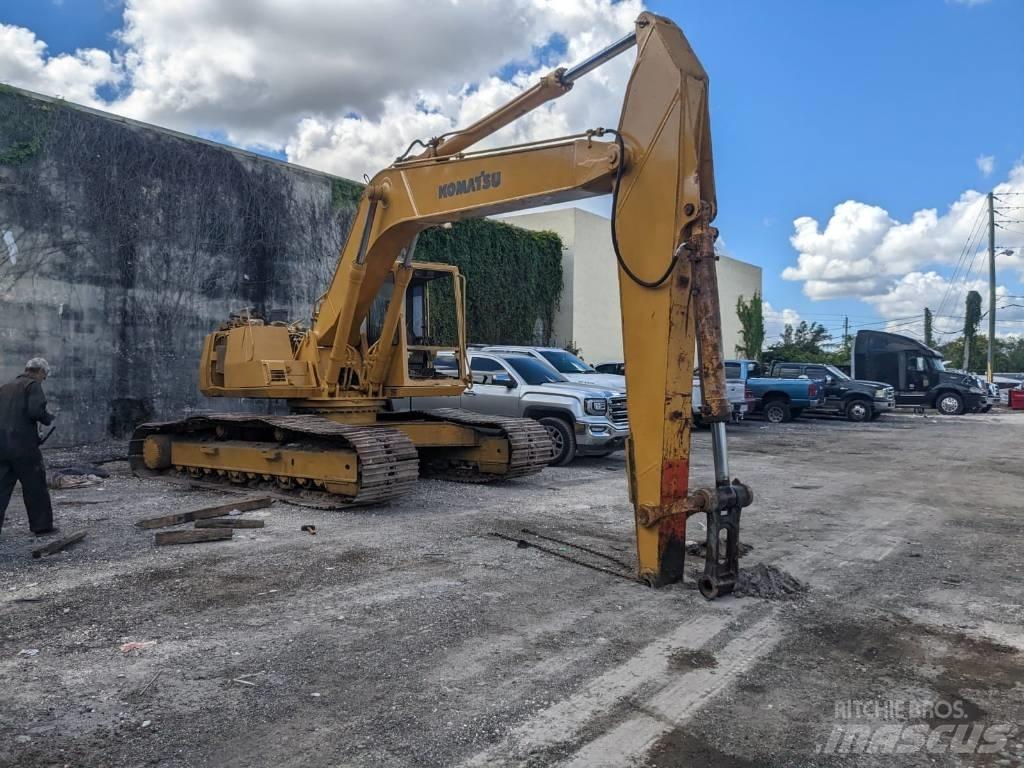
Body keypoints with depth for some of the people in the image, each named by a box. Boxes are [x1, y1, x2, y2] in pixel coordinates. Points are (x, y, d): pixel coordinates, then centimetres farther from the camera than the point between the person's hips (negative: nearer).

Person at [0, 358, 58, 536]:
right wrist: (50, 418, -2)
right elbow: (36, 410, -19)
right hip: (23, 444, -6)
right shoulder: (33, 385, -5)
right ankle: (41, 526, 12)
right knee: (35, 486, 5)